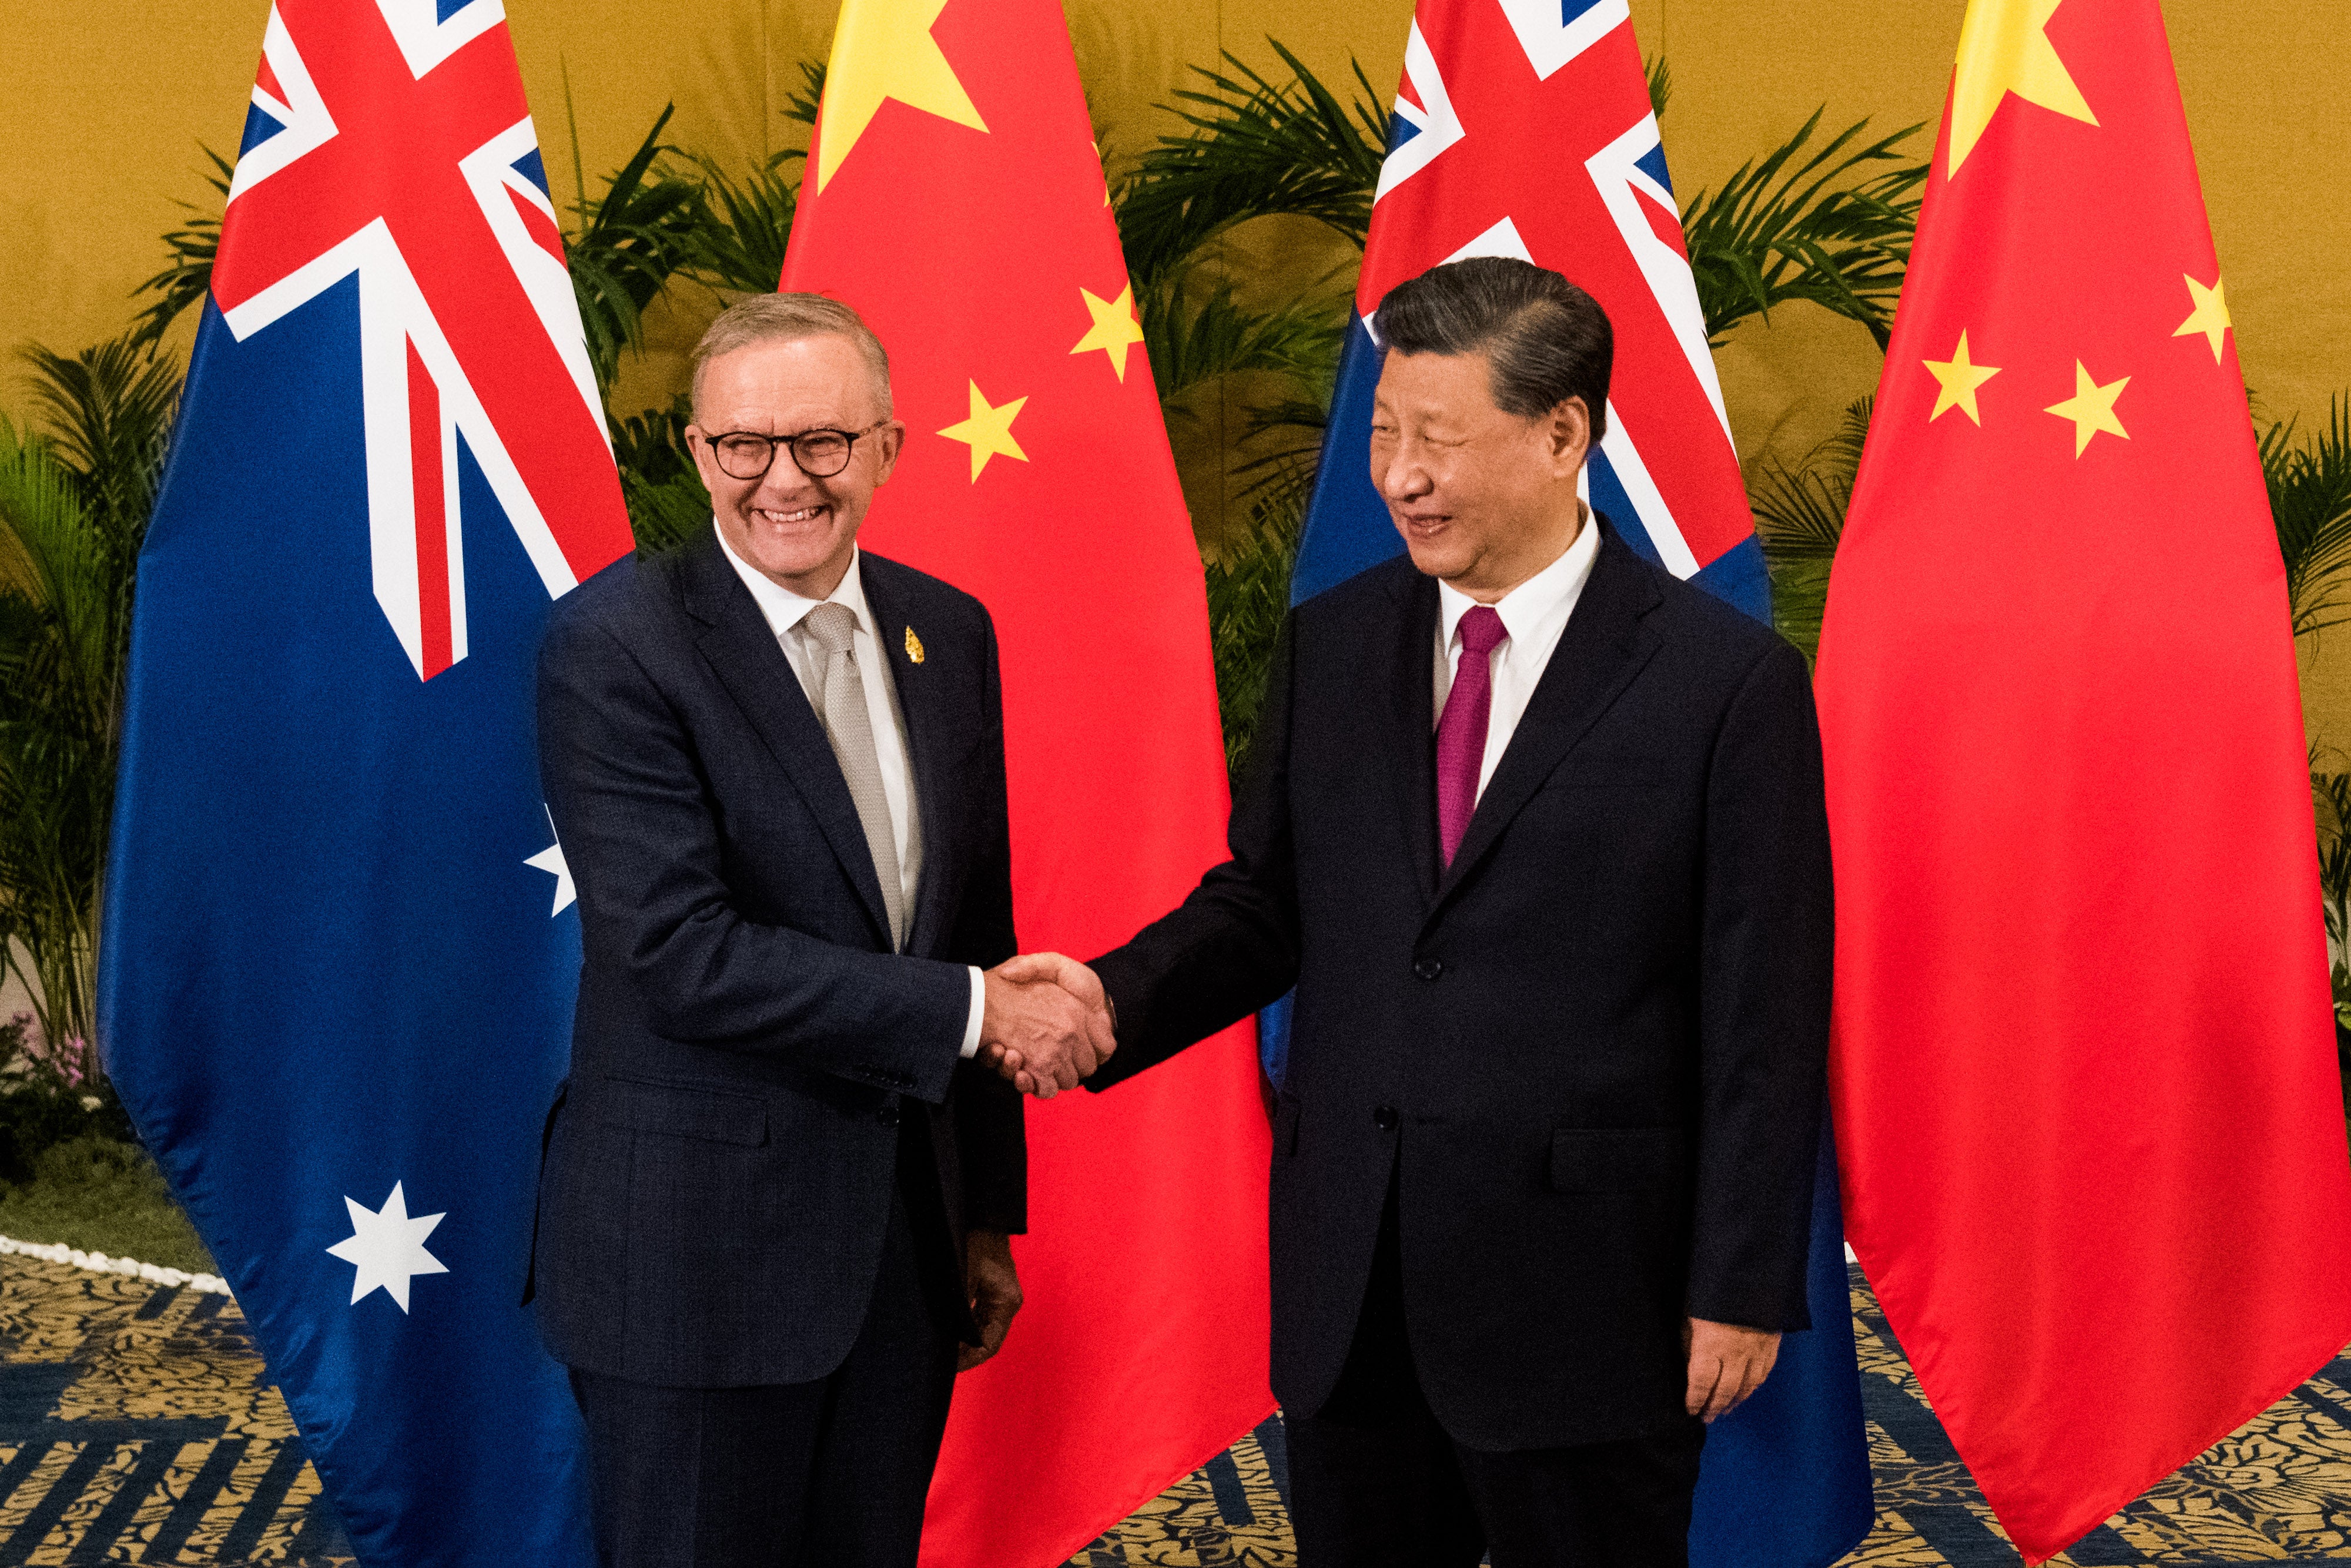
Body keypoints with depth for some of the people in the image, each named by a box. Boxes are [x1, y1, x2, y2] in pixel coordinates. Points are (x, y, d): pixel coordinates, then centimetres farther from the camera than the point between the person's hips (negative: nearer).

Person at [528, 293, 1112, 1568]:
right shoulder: (614, 649, -14)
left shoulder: (948, 634, 7)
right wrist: (976, 1010, -19)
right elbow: (681, 954, -22)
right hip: (695, 1260, -6)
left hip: (903, 1243, 6)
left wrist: (987, 1210, 15)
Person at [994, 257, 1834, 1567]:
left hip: (1582, 1297, -4)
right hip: (1349, 1287, 5)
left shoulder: (1728, 680, -8)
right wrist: (1115, 997, -7)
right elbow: (1263, 901, 12)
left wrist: (1743, 1288, -8)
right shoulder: (1333, 645, 7)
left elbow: (1764, 1015, -8)